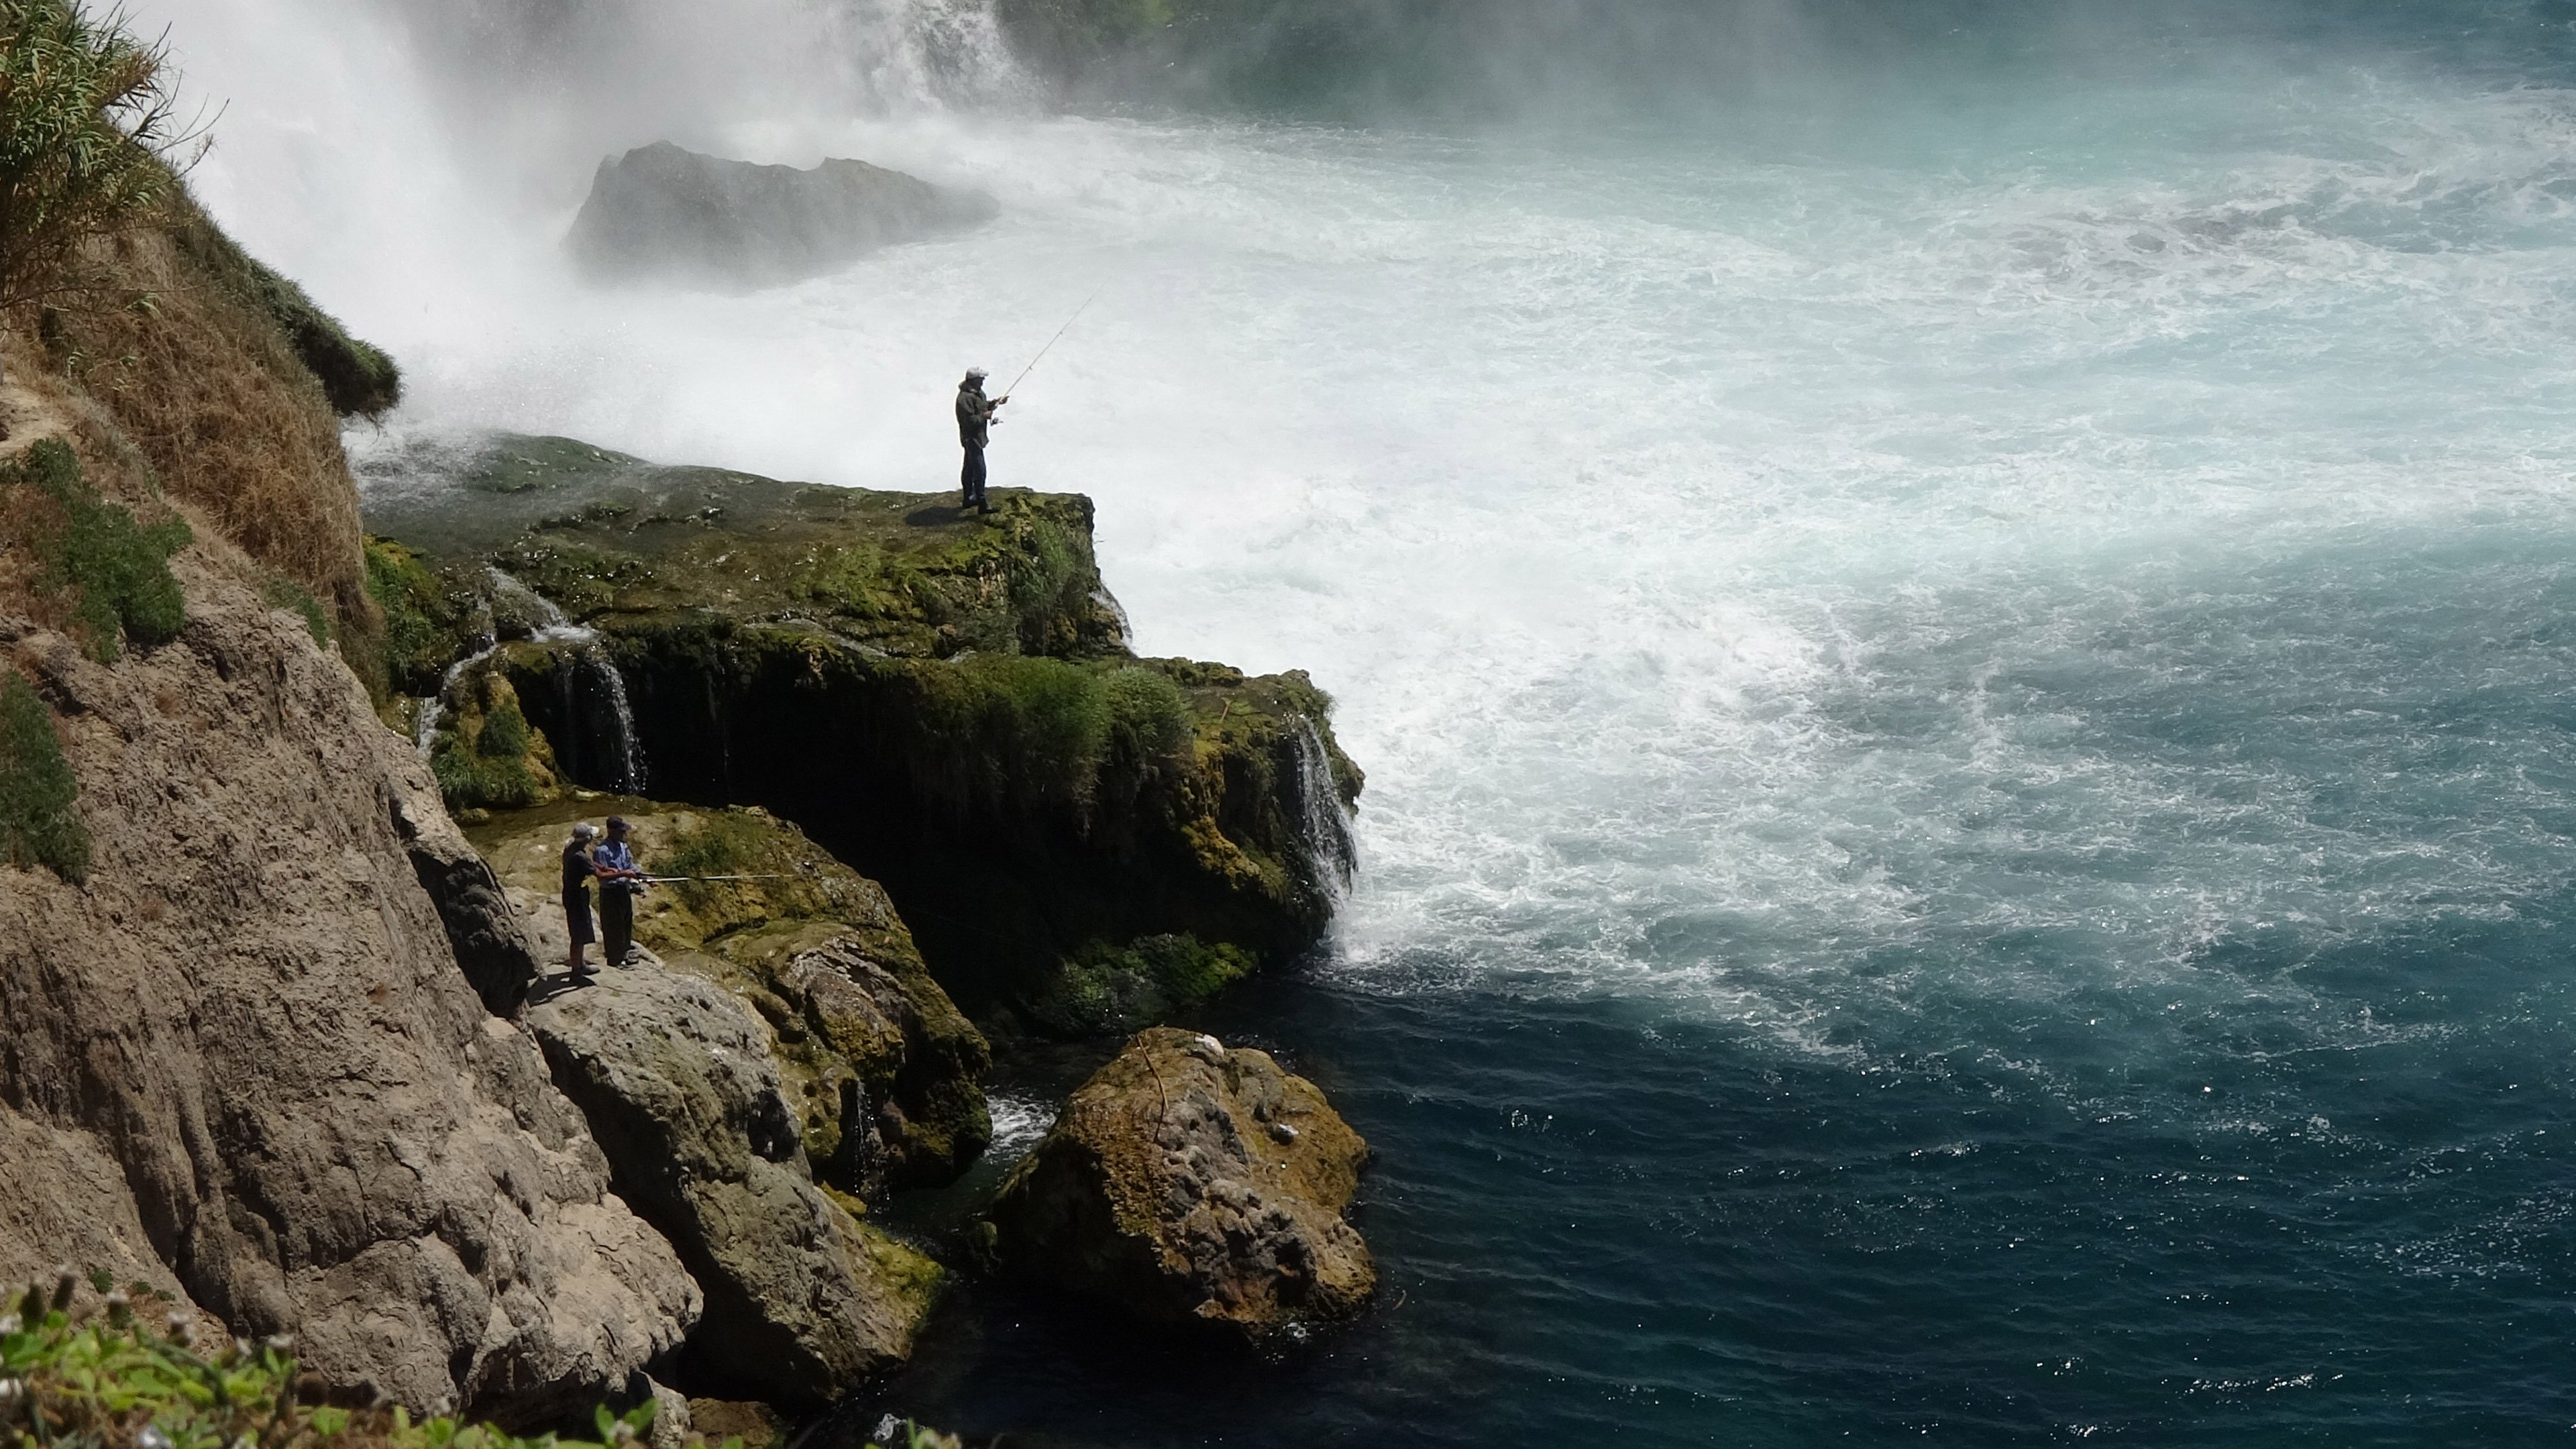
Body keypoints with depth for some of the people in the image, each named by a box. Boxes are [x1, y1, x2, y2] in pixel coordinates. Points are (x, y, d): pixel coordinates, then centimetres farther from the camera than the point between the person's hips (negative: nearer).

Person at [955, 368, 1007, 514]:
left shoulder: (977, 392, 6)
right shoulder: (965, 398, -25)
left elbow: (983, 406, 22)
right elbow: (969, 421, -28)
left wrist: (995, 402, 8)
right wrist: (984, 417, -20)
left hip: (977, 436, 11)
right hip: (971, 437, -11)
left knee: (970, 468, 20)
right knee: (979, 470, -9)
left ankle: (968, 498, 32)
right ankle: (982, 504, -6)